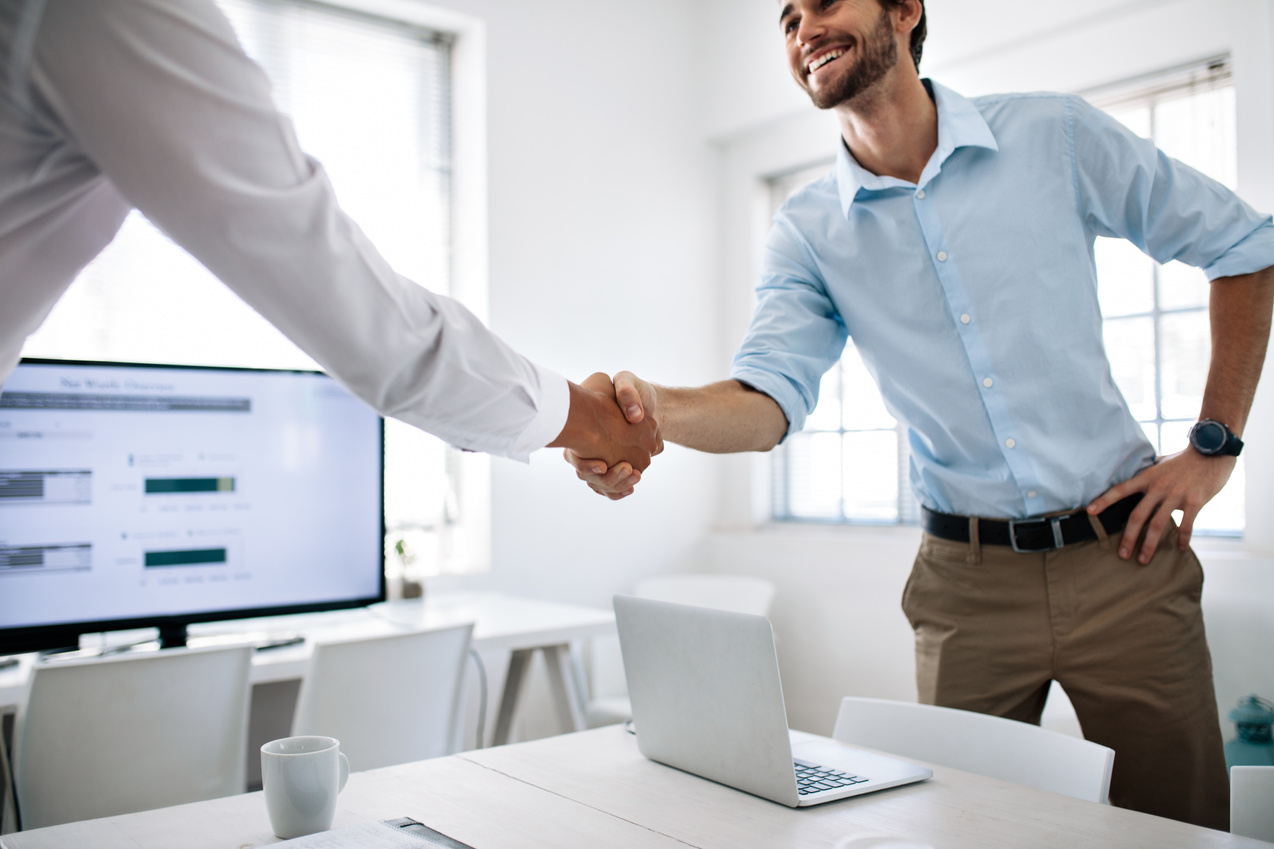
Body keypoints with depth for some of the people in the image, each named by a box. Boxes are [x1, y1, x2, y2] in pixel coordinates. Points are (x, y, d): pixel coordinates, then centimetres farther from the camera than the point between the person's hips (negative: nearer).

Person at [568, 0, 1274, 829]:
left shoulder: (1055, 135, -4)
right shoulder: (808, 233, -1)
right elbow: (770, 395, -14)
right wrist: (653, 408, -36)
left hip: (1123, 554, 0)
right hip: (969, 583, 1)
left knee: (1180, 824, 7)